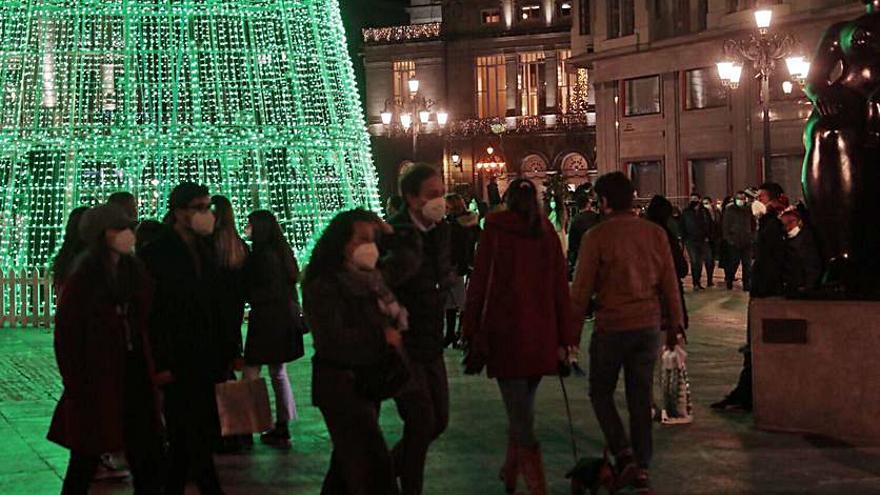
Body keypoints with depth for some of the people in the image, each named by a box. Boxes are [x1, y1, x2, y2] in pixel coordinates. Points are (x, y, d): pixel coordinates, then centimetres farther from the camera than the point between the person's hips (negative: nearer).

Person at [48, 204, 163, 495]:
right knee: (86, 462, 5)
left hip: (134, 379, 6)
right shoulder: (81, 281, -11)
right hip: (96, 386, -6)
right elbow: (66, 339, -10)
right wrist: (77, 390, -13)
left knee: (148, 459, 7)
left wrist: (150, 370, 3)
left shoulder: (134, 273, 6)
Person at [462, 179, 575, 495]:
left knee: (520, 413, -2)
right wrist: (564, 338, 8)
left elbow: (479, 284, -4)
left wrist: (472, 333, 1)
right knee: (523, 406, 18)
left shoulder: (494, 231, -2)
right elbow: (561, 288, 4)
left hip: (504, 331, -3)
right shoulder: (548, 234, 5)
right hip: (541, 335, 3)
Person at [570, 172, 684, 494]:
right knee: (641, 399, 11)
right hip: (648, 326, 4)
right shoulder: (655, 233, 1)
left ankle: (624, 454, -4)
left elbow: (581, 289, -8)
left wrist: (572, 332, 0)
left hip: (611, 326, -4)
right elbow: (669, 283, 6)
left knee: (601, 393, 13)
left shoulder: (596, 237, -10)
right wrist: (674, 324, 15)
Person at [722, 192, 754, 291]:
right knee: (733, 263, 1)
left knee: (747, 265, 2)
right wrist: (728, 238, -8)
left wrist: (752, 237, 6)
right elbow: (725, 226, 0)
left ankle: (747, 285, 5)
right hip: (734, 242, -3)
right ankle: (729, 281, 19)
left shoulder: (748, 210, 11)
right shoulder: (729, 210, 1)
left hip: (747, 242, 3)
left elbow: (753, 225, 17)